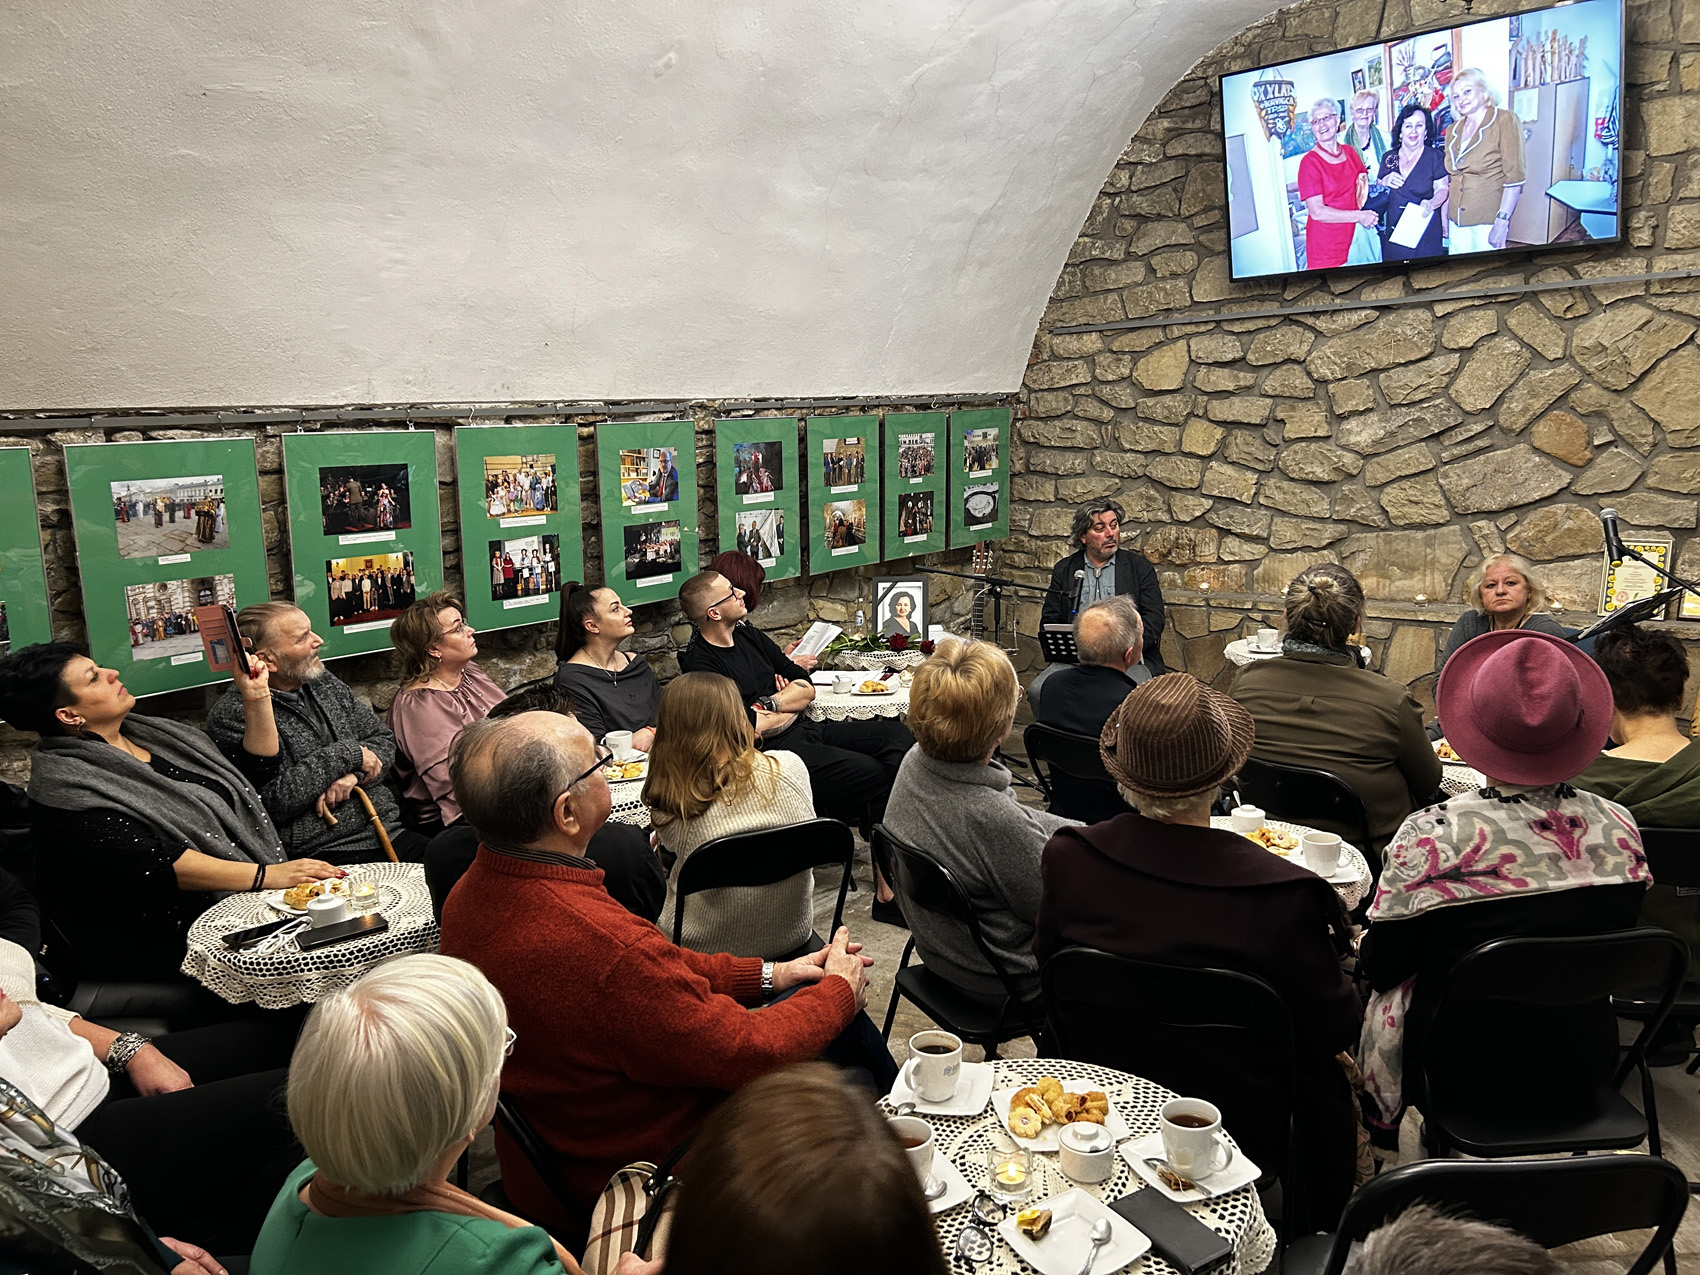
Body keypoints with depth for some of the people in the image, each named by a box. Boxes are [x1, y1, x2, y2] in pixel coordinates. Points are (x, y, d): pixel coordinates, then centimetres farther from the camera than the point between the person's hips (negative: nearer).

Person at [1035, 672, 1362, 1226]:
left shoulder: (1067, 856, -21)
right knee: (1325, 1082, 26)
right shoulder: (1285, 895, -31)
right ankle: (1324, 1236, 46)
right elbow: (1335, 1029, -15)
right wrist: (1344, 986, 7)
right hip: (1237, 1132, -3)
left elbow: (1047, 961, -2)